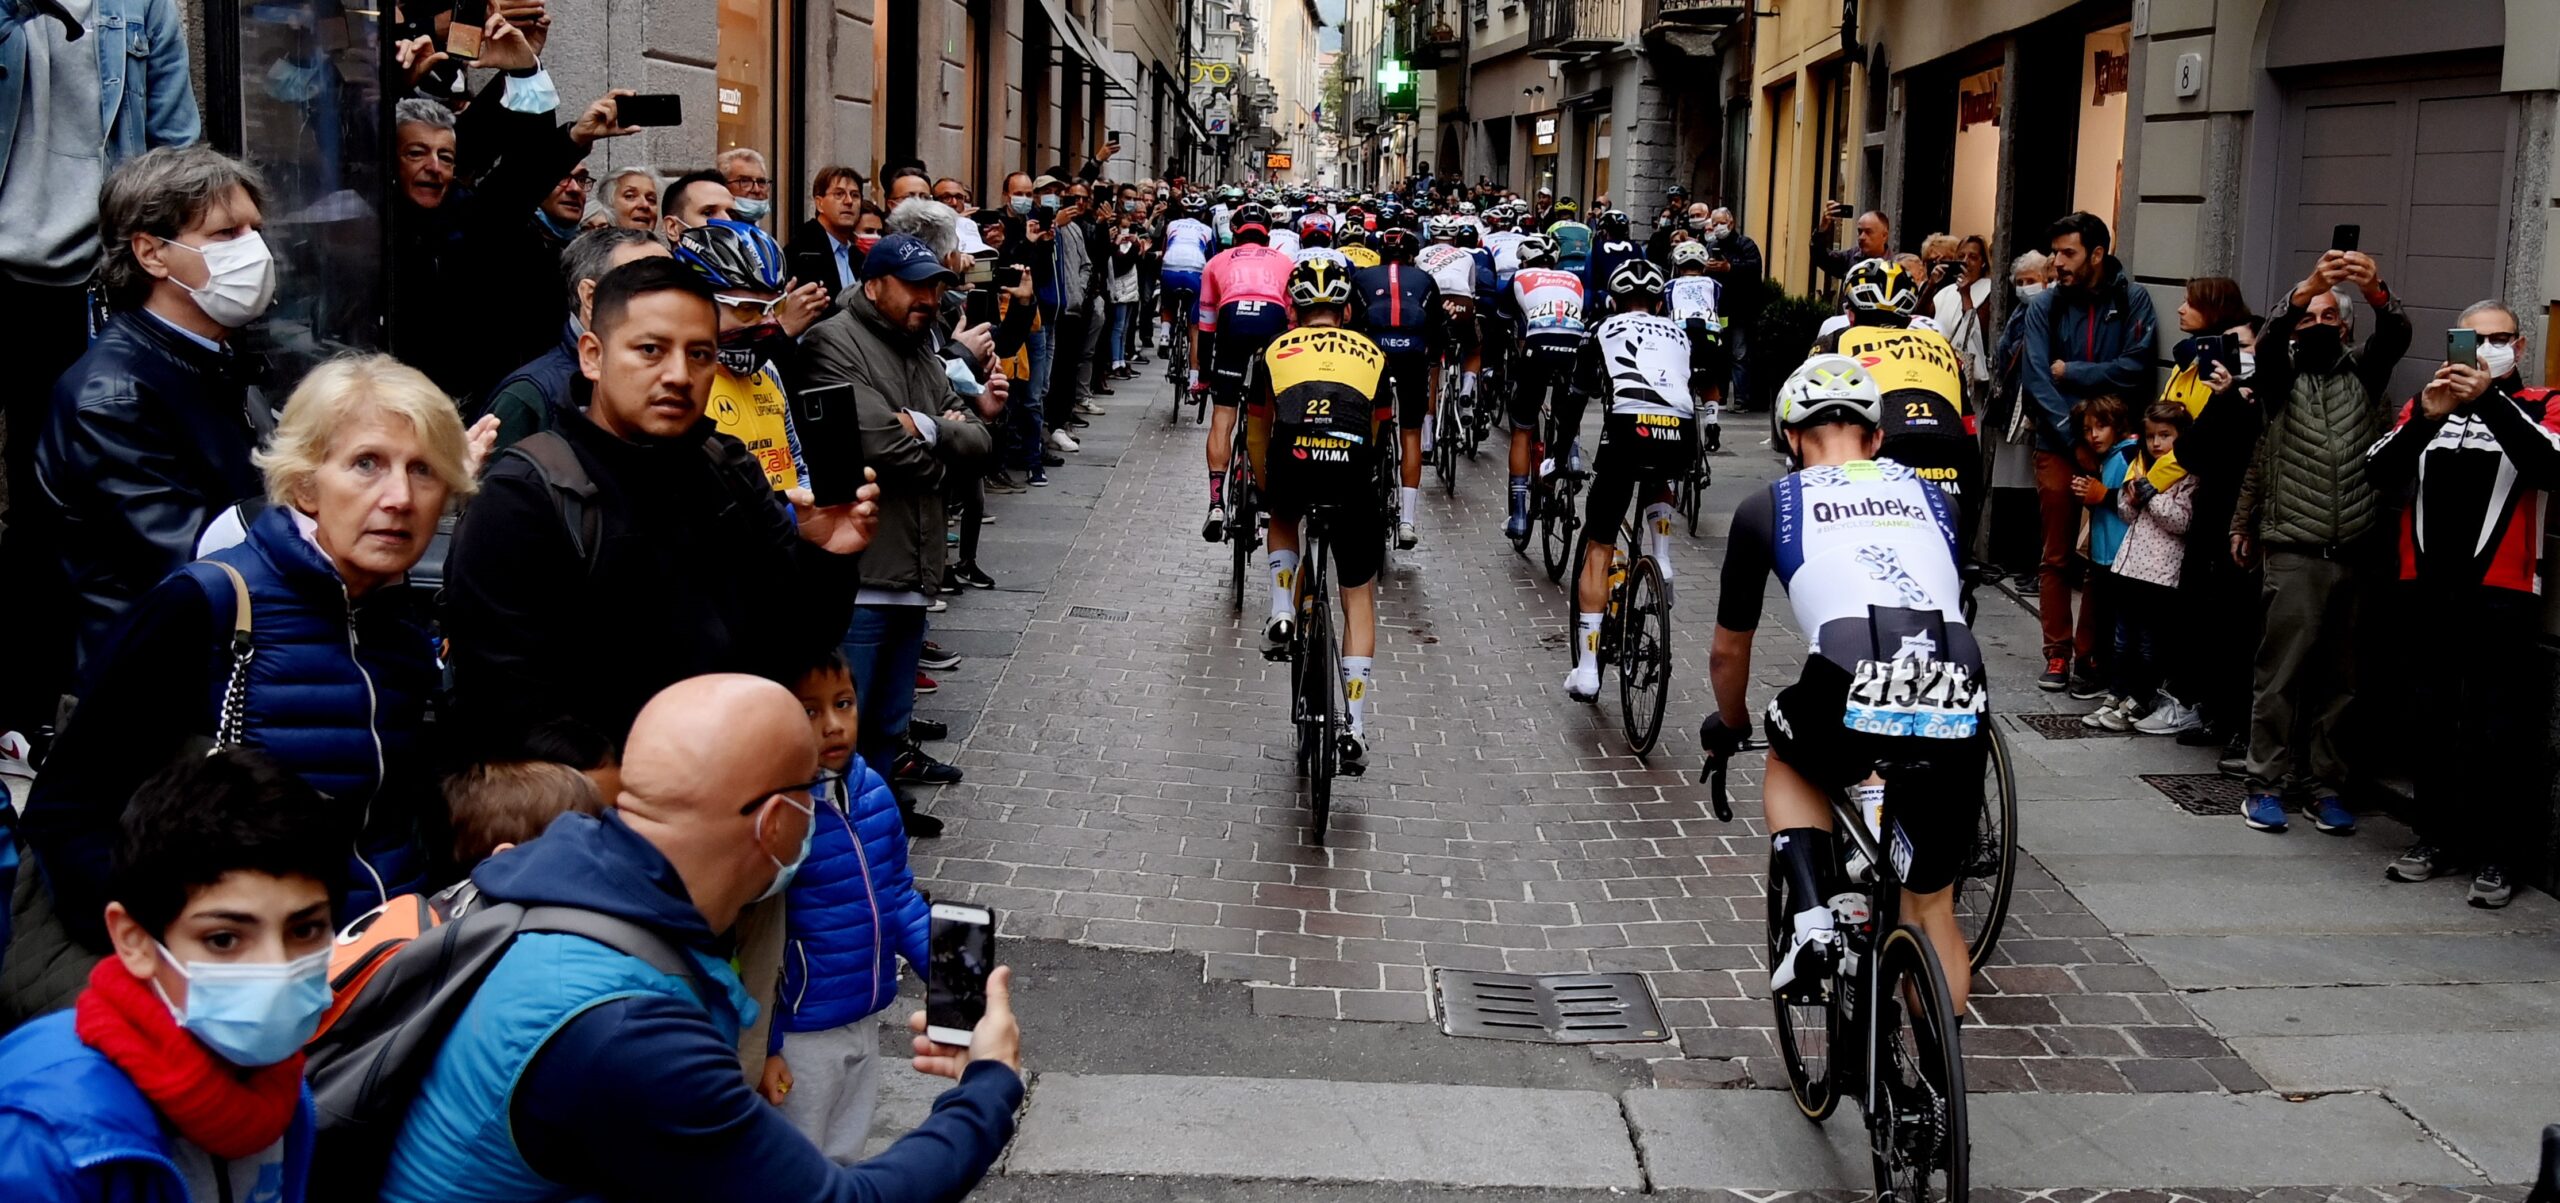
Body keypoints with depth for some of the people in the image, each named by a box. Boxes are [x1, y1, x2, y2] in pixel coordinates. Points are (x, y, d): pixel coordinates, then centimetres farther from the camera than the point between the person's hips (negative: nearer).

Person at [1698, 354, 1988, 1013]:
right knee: (1932, 907, 22)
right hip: (1957, 710, 3)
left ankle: (1810, 922, 14)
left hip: (1851, 697, -2)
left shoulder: (1768, 507, 20)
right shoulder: (1929, 496, 28)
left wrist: (1728, 726, 51)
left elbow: (1729, 651, 31)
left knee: (1789, 763, 33)